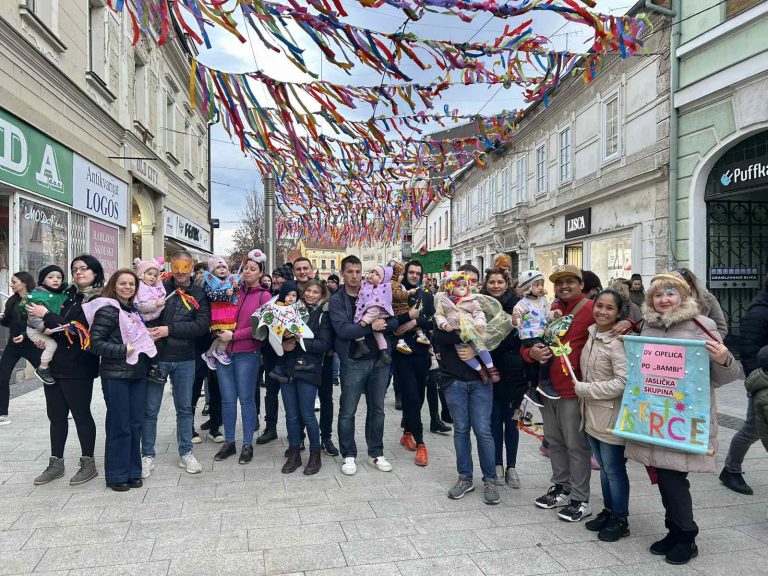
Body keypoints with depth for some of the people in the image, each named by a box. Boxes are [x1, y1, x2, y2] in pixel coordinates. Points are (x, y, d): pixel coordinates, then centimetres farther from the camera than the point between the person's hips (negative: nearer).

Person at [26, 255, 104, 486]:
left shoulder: (99, 300, -12)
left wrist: (46, 315, -15)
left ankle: (88, 463, 16)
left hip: (78, 368, -7)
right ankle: (56, 463, 24)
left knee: (81, 414, 3)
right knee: (56, 415, 13)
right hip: (54, 364, 7)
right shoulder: (70, 295, 11)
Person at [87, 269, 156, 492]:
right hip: (115, 375, -7)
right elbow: (96, 342, -14)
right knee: (119, 425, 0)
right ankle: (117, 476, 12)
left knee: (136, 423, 9)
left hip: (137, 374, 7)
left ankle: (133, 472, 20)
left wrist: (146, 344, 8)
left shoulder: (134, 310, 14)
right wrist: (123, 351, -19)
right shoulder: (108, 310, -8)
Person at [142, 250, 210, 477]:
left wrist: (169, 329, -17)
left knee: (185, 408, 12)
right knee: (150, 409, 7)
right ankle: (147, 455, 23)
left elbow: (202, 324, -11)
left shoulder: (199, 295, 1)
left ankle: (186, 453, 26)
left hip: (184, 359, 1)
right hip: (156, 356, -1)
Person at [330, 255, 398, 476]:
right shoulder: (337, 300, -3)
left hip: (379, 360, 4)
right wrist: (371, 327, -21)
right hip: (353, 362, -3)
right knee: (347, 412, 4)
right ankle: (349, 456, 20)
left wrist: (382, 324, -18)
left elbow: (394, 323, 2)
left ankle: (376, 453, 26)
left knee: (377, 409, 13)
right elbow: (342, 329, -18)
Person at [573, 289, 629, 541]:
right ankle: (608, 511, 34)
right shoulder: (591, 334, 6)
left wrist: (582, 388, -18)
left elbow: (623, 382, -24)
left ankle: (620, 520, 22)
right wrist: (582, 391, 5)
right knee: (604, 467, 19)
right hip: (592, 414, 7)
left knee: (614, 468, 6)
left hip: (610, 416, -7)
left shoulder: (617, 342, -19)